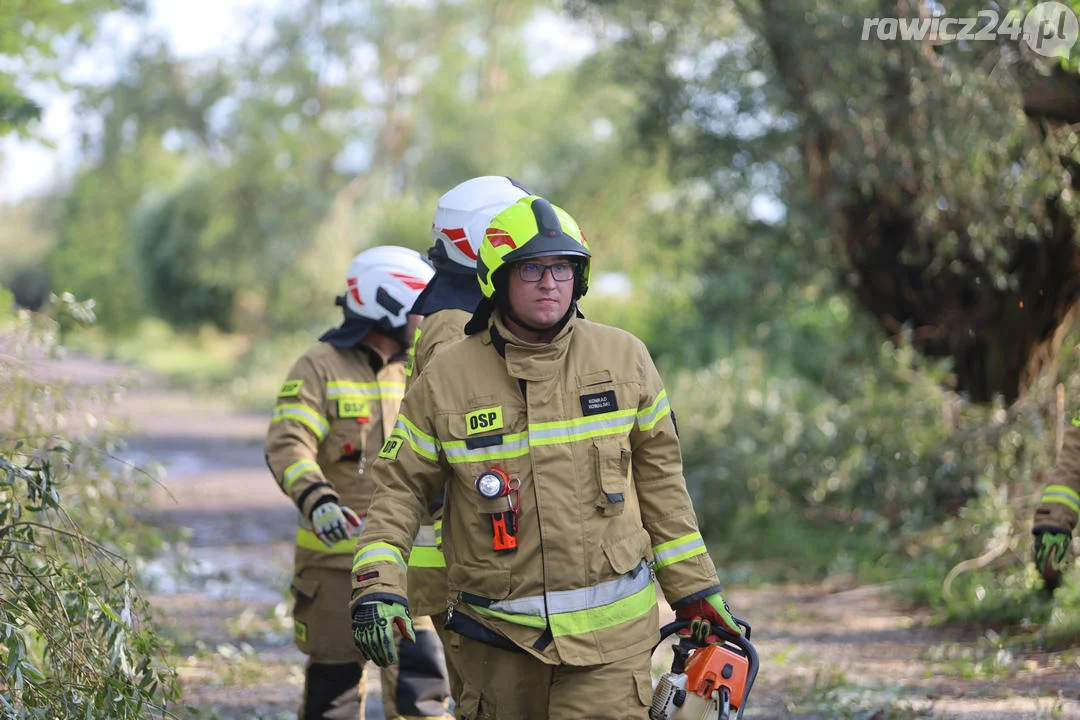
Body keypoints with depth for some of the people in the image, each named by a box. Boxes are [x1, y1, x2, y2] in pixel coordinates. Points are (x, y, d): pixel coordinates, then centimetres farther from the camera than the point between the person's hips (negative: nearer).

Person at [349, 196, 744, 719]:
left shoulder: (624, 358, 4)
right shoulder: (444, 379, 0)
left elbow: (659, 479, 11)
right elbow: (400, 489, 4)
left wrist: (693, 588, 12)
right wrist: (377, 583, -11)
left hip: (609, 636, 0)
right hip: (498, 640, 0)